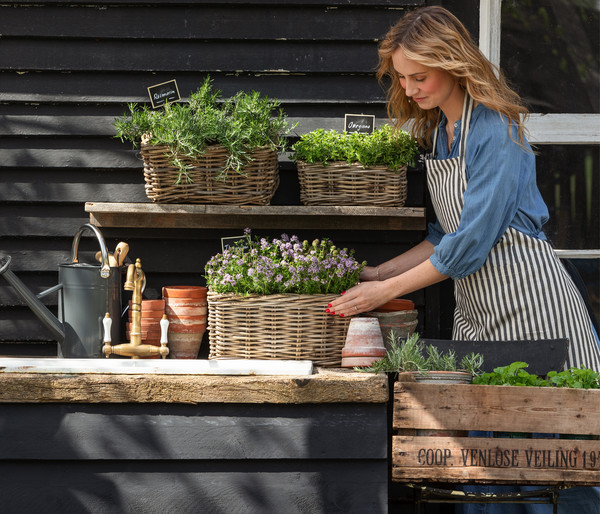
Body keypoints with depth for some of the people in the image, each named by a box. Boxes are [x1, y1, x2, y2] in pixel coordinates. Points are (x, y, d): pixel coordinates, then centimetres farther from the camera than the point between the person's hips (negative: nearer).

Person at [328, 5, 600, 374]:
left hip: (529, 304, -8)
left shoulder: (497, 130, -17)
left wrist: (387, 290, -13)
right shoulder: (437, 129, 11)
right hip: (475, 307, 8)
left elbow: (472, 242, -19)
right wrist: (382, 272, 8)